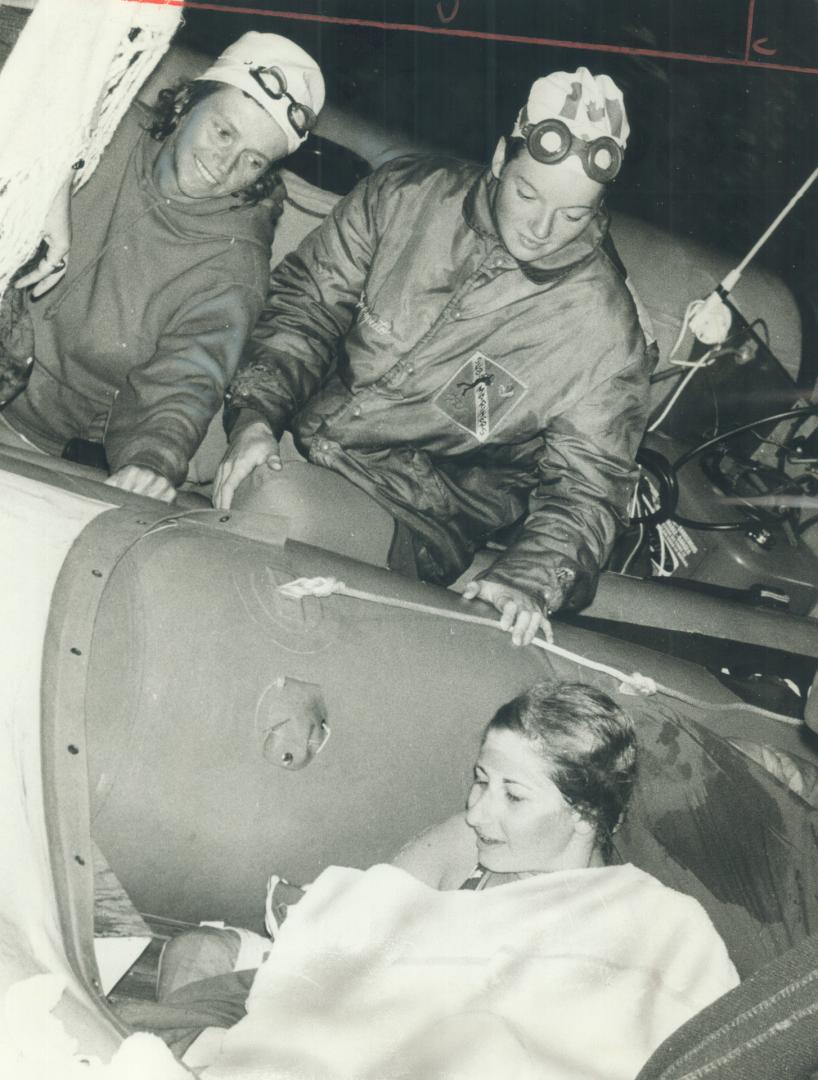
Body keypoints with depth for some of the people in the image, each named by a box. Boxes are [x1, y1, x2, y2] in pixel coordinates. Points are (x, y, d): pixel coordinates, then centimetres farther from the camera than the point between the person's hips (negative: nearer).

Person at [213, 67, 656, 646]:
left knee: (276, 502, -32)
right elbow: (306, 303, 3)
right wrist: (256, 414, -12)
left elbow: (584, 484, -7)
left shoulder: (603, 328, -10)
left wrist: (529, 580, -25)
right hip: (289, 435, 5)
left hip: (409, 516, -5)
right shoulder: (410, 193, -3)